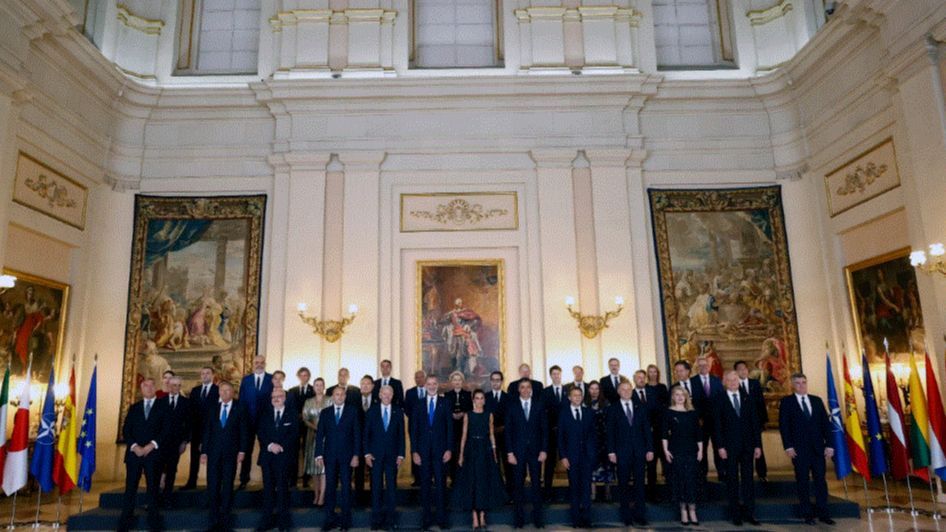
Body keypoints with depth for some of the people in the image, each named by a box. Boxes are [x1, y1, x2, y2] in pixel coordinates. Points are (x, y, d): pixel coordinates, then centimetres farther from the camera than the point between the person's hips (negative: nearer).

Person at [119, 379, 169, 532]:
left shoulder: (163, 408, 7)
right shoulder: (134, 408, 15)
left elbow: (166, 430, -2)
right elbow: (126, 430, 7)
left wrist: (152, 445, -14)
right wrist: (134, 446, -9)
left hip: (154, 454, -2)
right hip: (134, 453, 2)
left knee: (153, 489, 3)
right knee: (130, 489, 2)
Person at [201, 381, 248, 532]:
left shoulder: (240, 409, 0)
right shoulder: (213, 409, 8)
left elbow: (244, 431, -2)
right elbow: (206, 431, 8)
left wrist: (242, 450, -8)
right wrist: (203, 451, 2)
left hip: (231, 453, -2)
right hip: (213, 453, 3)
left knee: (228, 487, 4)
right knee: (212, 487, 3)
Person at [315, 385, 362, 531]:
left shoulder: (352, 411, 3)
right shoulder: (325, 413, 8)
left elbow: (357, 434, 0)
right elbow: (320, 435, 6)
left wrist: (356, 455, -6)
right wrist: (318, 455, -2)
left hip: (347, 455, -1)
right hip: (330, 455, 2)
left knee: (346, 486, 2)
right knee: (330, 486, 4)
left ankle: (345, 519, 10)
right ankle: (330, 518, 12)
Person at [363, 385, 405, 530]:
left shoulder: (398, 412, 5)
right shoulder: (372, 411, 4)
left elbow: (401, 434, 4)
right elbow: (366, 433, 3)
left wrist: (401, 454, -2)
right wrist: (367, 453, -5)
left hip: (392, 454, 0)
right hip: (376, 454, 0)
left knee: (391, 486, 3)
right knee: (376, 486, 2)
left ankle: (390, 518, 10)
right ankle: (376, 519, 10)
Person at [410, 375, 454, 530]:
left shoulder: (445, 404, 3)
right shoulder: (418, 405, 7)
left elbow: (450, 428, 2)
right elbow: (414, 429, 5)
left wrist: (449, 449, -5)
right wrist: (414, 451, -1)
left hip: (440, 450, -1)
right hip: (423, 450, 1)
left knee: (441, 483, 0)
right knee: (425, 484, 5)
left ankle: (442, 517, 10)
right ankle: (427, 516, 15)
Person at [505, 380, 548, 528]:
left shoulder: (539, 405, 5)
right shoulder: (511, 406, 1)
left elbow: (544, 429, 4)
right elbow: (508, 431, 0)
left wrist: (544, 450, -3)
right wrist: (509, 452, -6)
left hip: (535, 450, 1)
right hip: (518, 450, -1)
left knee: (536, 483, 3)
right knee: (518, 484, 4)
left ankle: (537, 517, 13)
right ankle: (519, 517, 14)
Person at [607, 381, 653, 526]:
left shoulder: (640, 407, 9)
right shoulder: (613, 409, 2)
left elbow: (647, 429, 7)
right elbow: (610, 432, 0)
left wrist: (650, 449, 0)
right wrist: (611, 451, -6)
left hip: (639, 451, 2)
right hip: (622, 452, -2)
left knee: (639, 483, 3)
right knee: (623, 484, 4)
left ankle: (639, 514, 12)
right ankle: (626, 515, 13)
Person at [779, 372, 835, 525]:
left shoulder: (817, 400, 11)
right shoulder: (787, 401, 1)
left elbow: (825, 423, 9)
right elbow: (783, 425, -4)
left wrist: (829, 444, 1)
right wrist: (788, 446, -11)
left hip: (818, 447, 3)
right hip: (799, 448, -3)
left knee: (820, 479, 4)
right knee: (802, 481, 3)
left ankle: (823, 513, 12)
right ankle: (807, 514, 10)